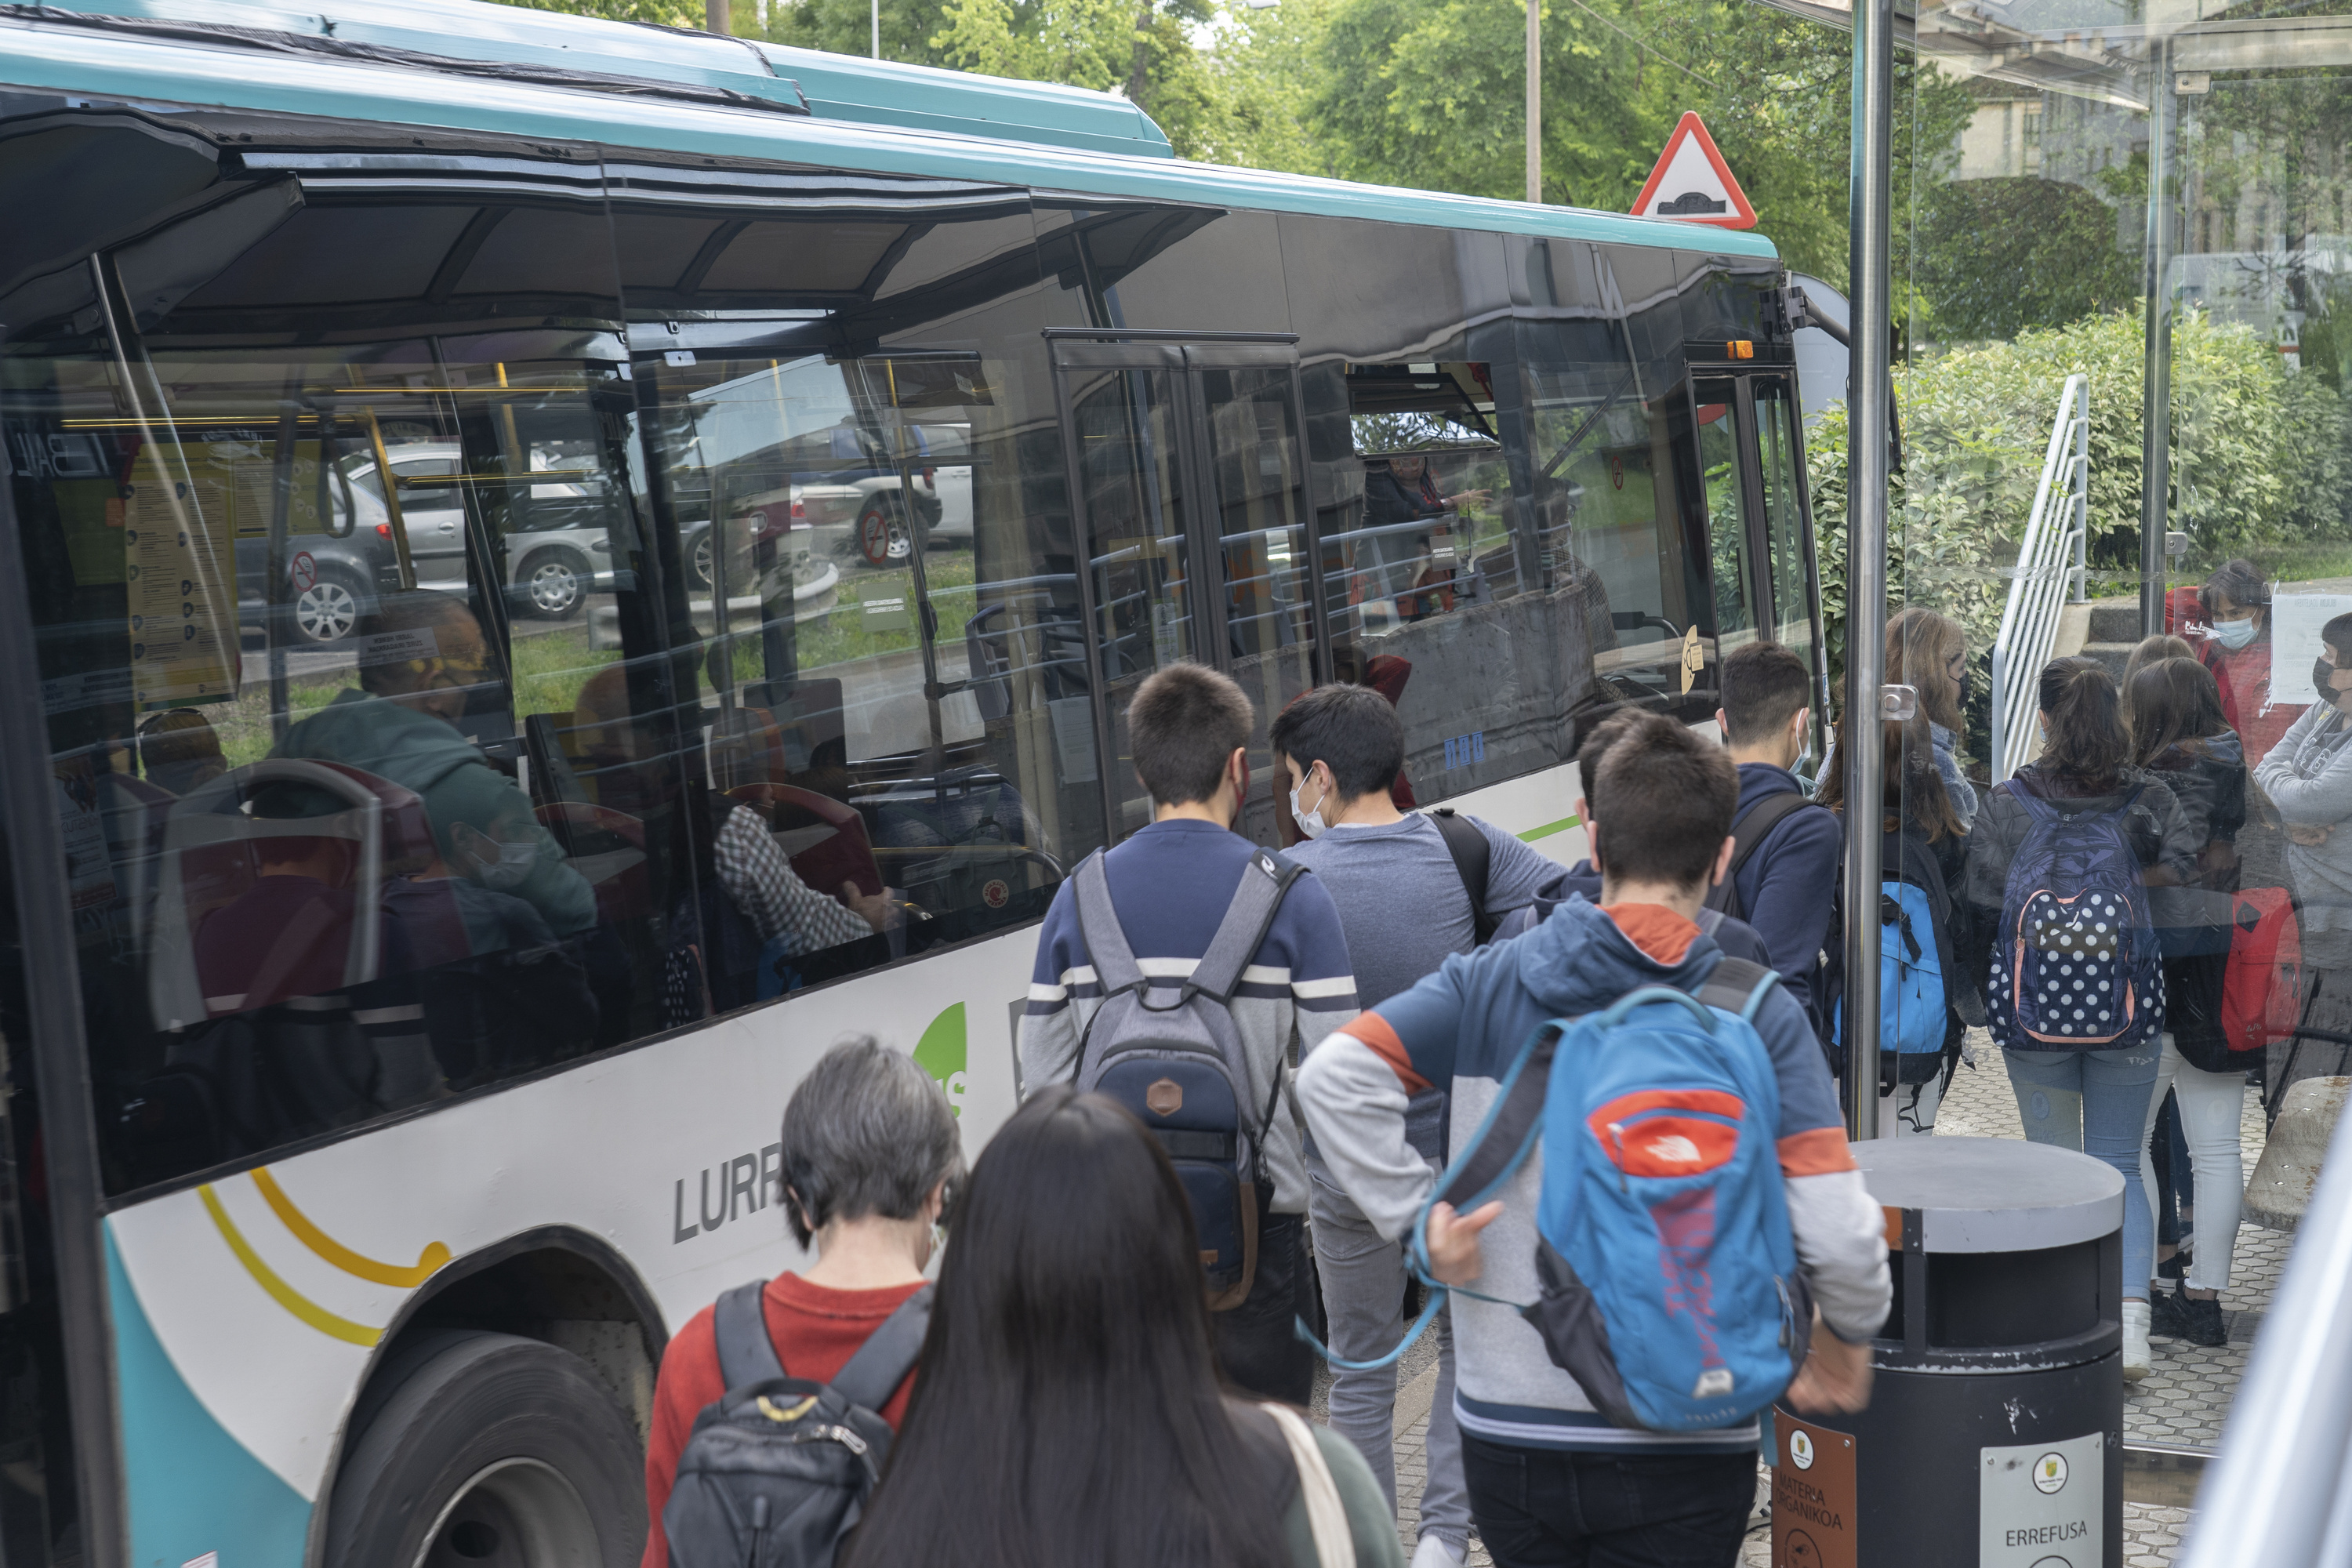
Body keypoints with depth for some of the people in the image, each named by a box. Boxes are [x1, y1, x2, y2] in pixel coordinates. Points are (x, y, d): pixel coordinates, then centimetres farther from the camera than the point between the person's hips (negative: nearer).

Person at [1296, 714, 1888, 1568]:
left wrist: (1417, 1218, -7)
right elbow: (1838, 1232, -13)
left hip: (1507, 1428, 2)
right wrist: (1850, 1333, 6)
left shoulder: (1485, 984, -3)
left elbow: (1332, 1075, -15)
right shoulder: (1760, 1017, -7)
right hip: (1684, 1447, -2)